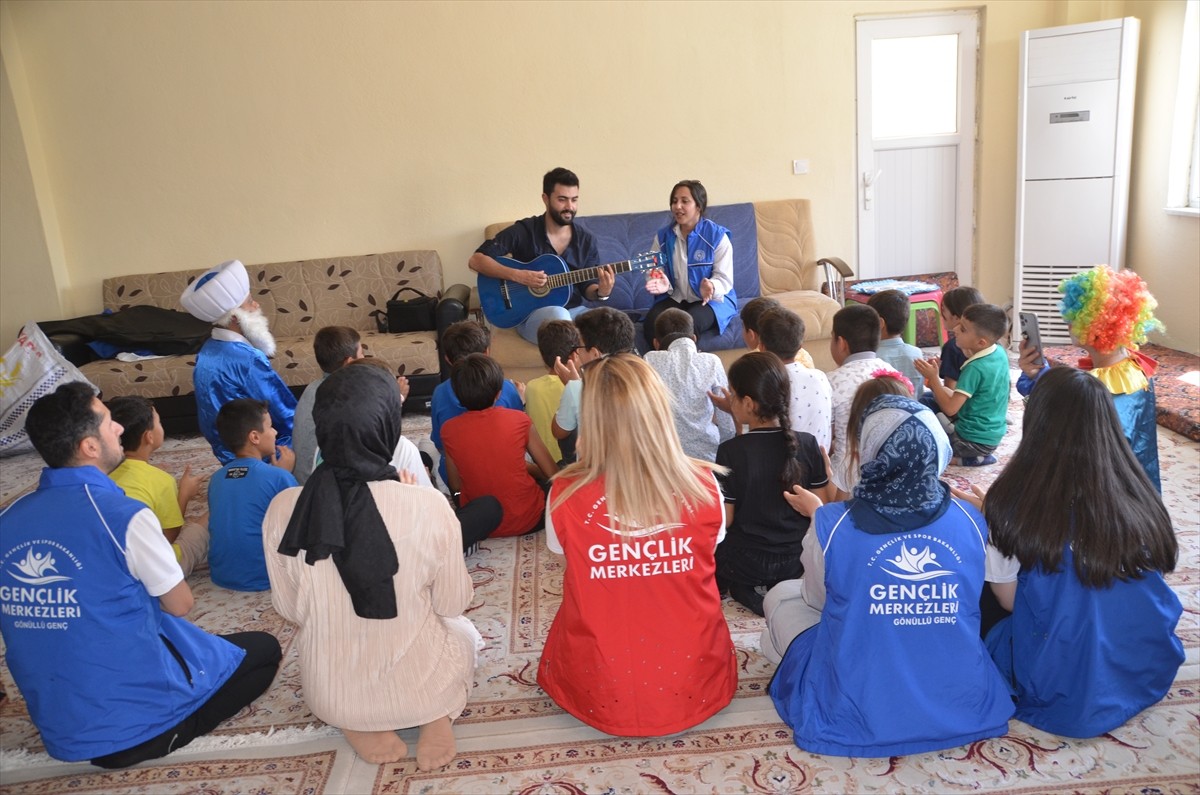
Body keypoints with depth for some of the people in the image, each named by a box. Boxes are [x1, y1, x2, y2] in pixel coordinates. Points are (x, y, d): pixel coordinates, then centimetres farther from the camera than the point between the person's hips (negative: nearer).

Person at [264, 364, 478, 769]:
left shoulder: (283, 510, -18)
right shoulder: (428, 506, -26)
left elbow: (290, 610, -4)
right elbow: (453, 604, -9)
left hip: (331, 695, 2)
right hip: (420, 688, -2)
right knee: (464, 631, 33)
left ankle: (359, 724, 12)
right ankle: (437, 717, 5)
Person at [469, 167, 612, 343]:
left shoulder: (586, 240, 6)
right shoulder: (524, 231, -6)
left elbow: (587, 286, 9)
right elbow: (475, 260, -10)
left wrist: (601, 292, -16)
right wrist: (517, 275, -23)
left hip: (573, 310, 4)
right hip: (530, 313, -4)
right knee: (558, 315, -39)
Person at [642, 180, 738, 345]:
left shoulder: (717, 235, -8)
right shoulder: (663, 236, 5)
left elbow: (724, 279, -11)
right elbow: (654, 271, 3)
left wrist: (711, 287, -35)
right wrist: (662, 284, -22)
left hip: (713, 299, -3)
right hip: (675, 298, 3)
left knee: (689, 323, -36)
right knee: (651, 321, -28)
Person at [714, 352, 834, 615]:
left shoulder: (730, 452, -20)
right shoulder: (807, 444, -11)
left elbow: (724, 520, -14)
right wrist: (824, 462, 11)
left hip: (745, 564, -5)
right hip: (796, 561, 5)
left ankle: (746, 591, 4)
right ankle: (781, 588, 12)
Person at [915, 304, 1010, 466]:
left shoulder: (974, 369, -27)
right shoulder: (1000, 352, -4)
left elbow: (950, 408, -26)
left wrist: (933, 378, -20)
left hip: (976, 440, -8)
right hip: (995, 434, 8)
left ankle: (971, 458, -2)